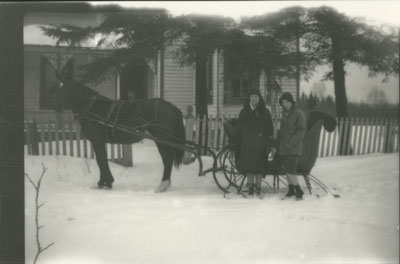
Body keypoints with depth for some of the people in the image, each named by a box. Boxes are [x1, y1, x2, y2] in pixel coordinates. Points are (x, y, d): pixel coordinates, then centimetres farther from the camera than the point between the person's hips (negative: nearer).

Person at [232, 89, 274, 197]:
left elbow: (270, 129, 4)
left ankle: (258, 186, 9)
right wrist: (235, 142, 4)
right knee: (248, 165, 2)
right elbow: (238, 129, 11)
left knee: (259, 165, -1)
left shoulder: (265, 112, 5)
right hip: (247, 144, 2)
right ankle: (251, 186, 11)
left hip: (260, 143, -1)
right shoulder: (244, 112, 10)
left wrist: (269, 142, -6)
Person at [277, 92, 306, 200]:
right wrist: (278, 143, 16)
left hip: (294, 147, -7)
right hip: (284, 146, 7)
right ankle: (291, 190, 20)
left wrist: (292, 142, -19)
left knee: (290, 170, -16)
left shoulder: (299, 114, -7)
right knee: (287, 169, 8)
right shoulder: (284, 114, 14)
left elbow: (302, 130, -12)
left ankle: (299, 191, -5)